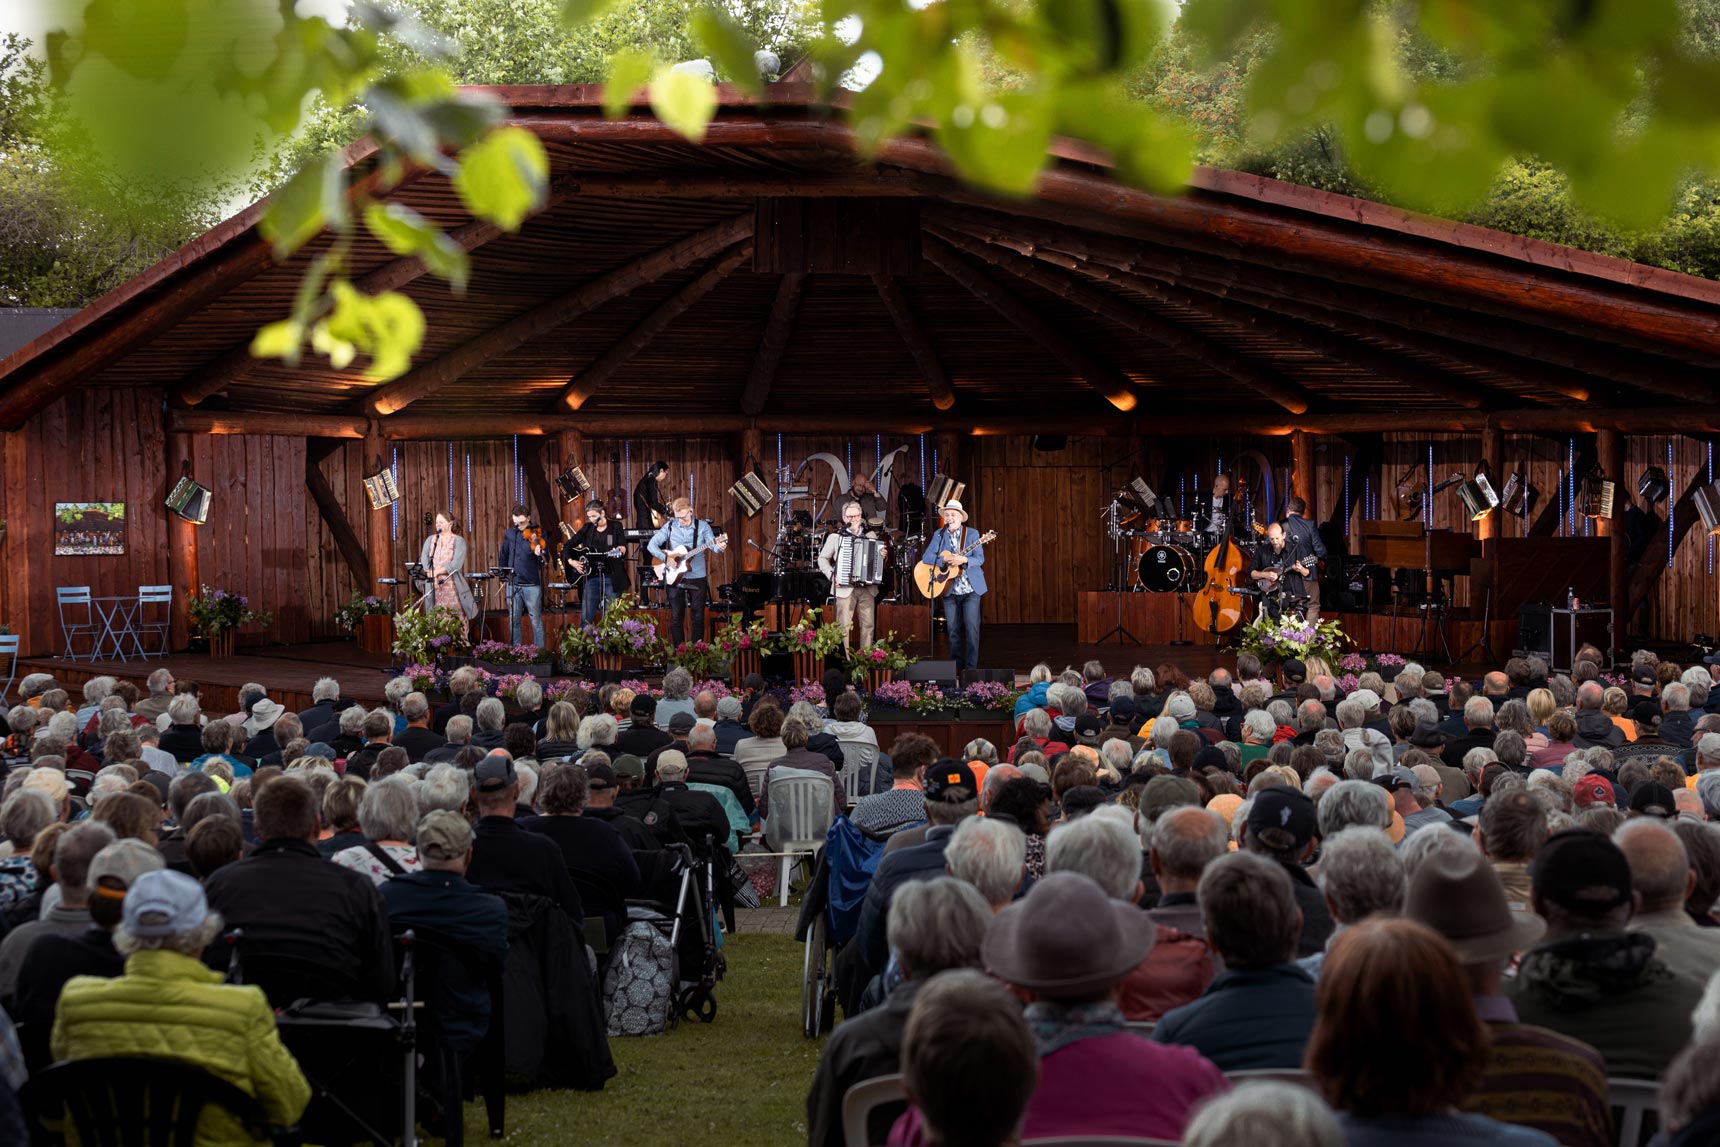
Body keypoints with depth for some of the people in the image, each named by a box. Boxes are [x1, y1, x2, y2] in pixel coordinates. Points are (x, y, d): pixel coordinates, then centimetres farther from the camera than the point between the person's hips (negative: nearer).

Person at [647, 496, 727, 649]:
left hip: (697, 578, 0)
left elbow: (712, 544, -14)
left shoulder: (702, 526, -2)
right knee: (676, 617, 4)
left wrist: (719, 547, -37)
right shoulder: (669, 526, -1)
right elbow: (651, 545, -1)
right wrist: (665, 558, -16)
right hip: (674, 578, 0)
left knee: (698, 618, 4)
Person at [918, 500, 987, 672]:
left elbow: (980, 559, -6)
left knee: (971, 627, -7)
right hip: (949, 591, 2)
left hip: (970, 588, -2)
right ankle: (957, 666, 12)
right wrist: (944, 559, -20)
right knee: (953, 630, 4)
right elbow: (926, 558, -4)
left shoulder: (972, 533, 1)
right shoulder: (939, 535, 5)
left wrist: (964, 559, -26)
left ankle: (971, 666, -2)